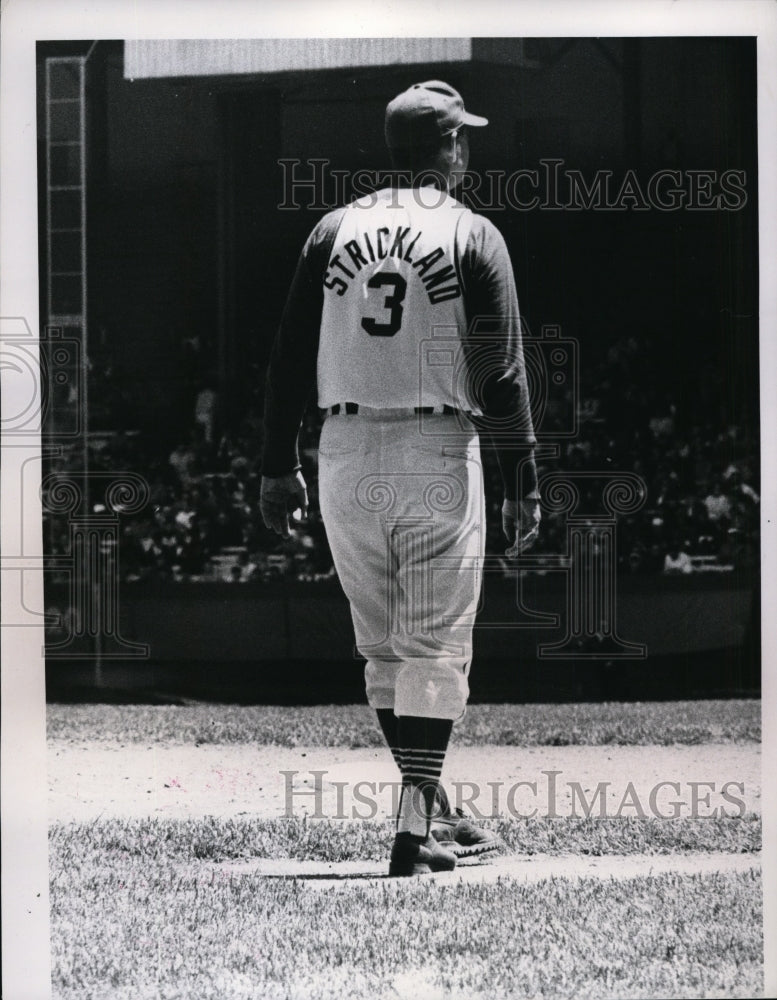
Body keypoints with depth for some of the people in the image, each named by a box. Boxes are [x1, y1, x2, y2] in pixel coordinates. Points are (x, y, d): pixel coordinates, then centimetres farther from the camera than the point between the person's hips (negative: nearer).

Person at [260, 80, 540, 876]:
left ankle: (435, 814, 21)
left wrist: (278, 467, 12)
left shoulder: (334, 231, 8)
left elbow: (290, 356, 7)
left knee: (383, 650, 14)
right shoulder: (472, 237, -2)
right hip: (439, 457, -4)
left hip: (345, 459, 4)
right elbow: (502, 373, -7)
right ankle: (416, 829, -7)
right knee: (436, 650, 1)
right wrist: (522, 484, -4)